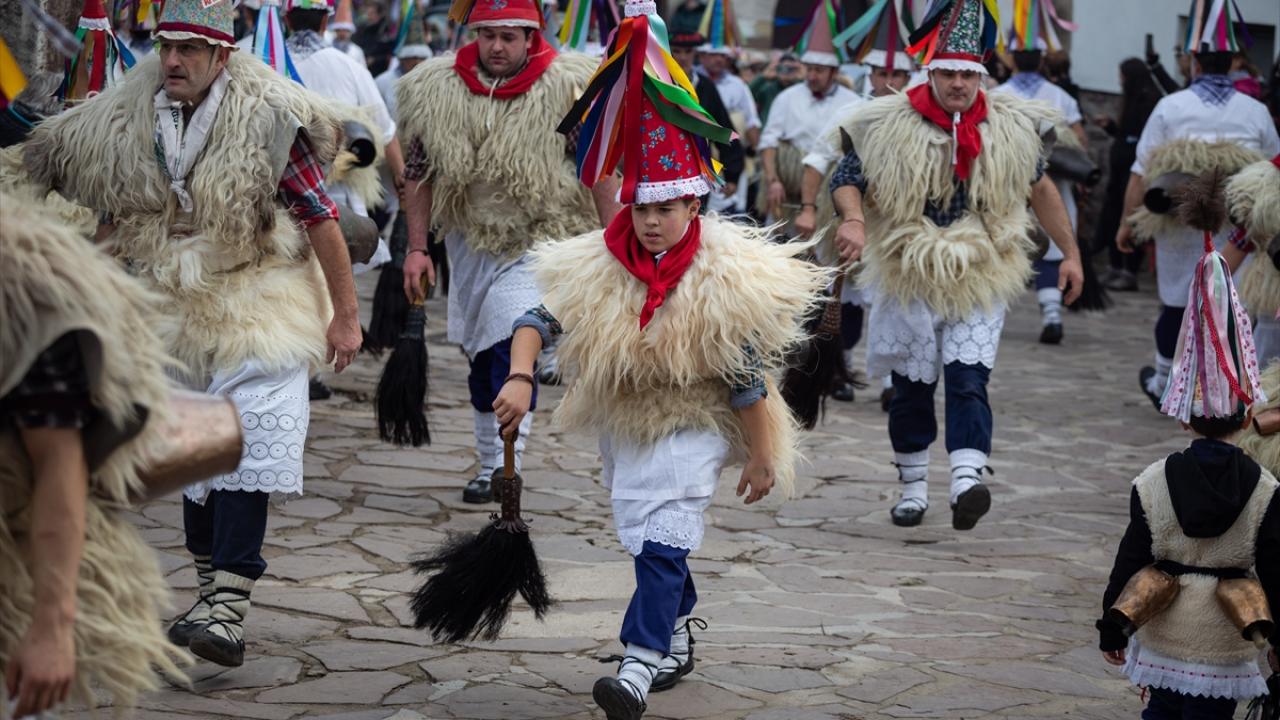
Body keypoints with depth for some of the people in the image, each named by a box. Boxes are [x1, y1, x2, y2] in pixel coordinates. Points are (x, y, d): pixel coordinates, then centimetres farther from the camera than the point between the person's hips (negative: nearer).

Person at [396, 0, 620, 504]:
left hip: (538, 241, -4)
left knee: (512, 346, -22)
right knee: (480, 360, 11)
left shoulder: (565, 89, -10)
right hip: (469, 244, 4)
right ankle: (489, 464, 25)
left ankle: (505, 463, -19)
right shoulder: (438, 90, -2)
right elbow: (419, 173, 6)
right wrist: (416, 248, 2)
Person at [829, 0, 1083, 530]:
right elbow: (847, 178, -2)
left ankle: (967, 480, -27)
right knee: (912, 387, 9)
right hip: (909, 280, 0)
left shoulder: (1009, 128, 1)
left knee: (969, 380, -15)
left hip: (979, 282, 0)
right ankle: (912, 487, 24)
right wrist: (853, 220, -24)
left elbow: (1040, 189, 14)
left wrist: (1070, 253, 16)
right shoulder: (891, 126, -6)